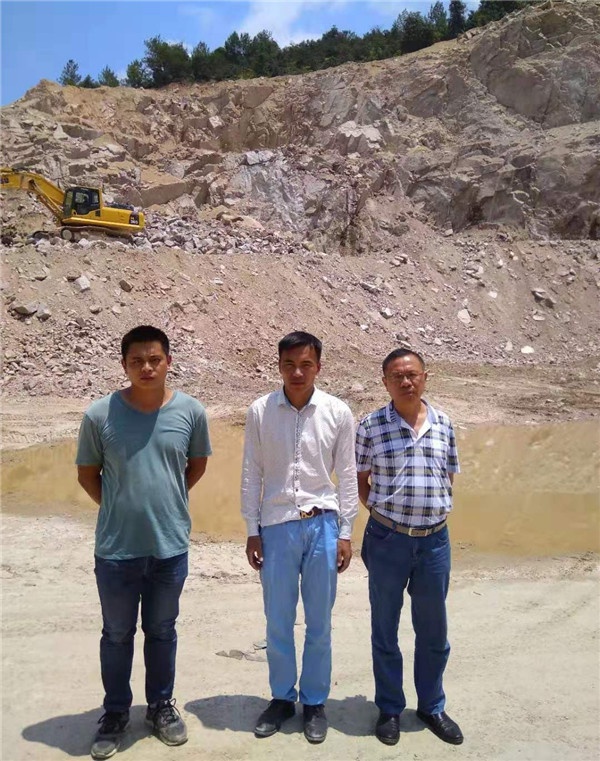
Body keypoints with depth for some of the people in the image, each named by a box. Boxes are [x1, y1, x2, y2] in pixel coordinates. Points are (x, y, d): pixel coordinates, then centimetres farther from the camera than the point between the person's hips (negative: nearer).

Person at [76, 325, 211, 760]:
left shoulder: (191, 411, -8)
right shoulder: (100, 415, -12)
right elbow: (87, 474, 2)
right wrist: (119, 507, 2)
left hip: (171, 546, 1)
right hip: (116, 548, 0)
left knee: (162, 631, 20)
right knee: (117, 634, 18)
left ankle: (162, 706, 41)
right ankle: (116, 713, 39)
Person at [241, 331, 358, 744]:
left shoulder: (338, 413, -5)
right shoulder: (260, 411, -4)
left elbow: (347, 476, 1)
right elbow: (252, 475, 1)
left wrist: (346, 532, 1)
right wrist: (252, 531, 1)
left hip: (321, 525, 0)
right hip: (277, 526, 1)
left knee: (319, 623, 12)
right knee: (278, 622, 13)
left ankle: (315, 702, 31)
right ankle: (282, 697, 34)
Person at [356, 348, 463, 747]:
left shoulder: (443, 424, 2)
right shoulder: (371, 426, -7)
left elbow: (448, 478, 11)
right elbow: (360, 480, 3)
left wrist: (434, 512, 3)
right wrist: (381, 511, -3)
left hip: (435, 539, 3)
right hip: (387, 539, -2)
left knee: (433, 631, 16)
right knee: (385, 629, 12)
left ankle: (432, 706, 37)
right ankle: (390, 709, 32)